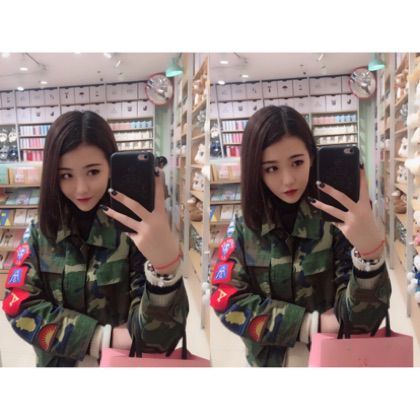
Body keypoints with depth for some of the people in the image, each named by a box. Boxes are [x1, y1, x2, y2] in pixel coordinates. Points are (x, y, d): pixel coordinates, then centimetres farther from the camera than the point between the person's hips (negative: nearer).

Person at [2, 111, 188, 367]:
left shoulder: (137, 229, -19)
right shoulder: (40, 232, -6)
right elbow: (21, 307, -11)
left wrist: (165, 264, -44)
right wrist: (104, 338, -20)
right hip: (56, 364, 2)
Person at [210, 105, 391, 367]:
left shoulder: (340, 220, -13)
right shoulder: (243, 226, -4)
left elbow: (361, 320, -18)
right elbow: (227, 301, -8)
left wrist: (370, 250, -35)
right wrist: (312, 325, -15)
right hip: (265, 361, 1)